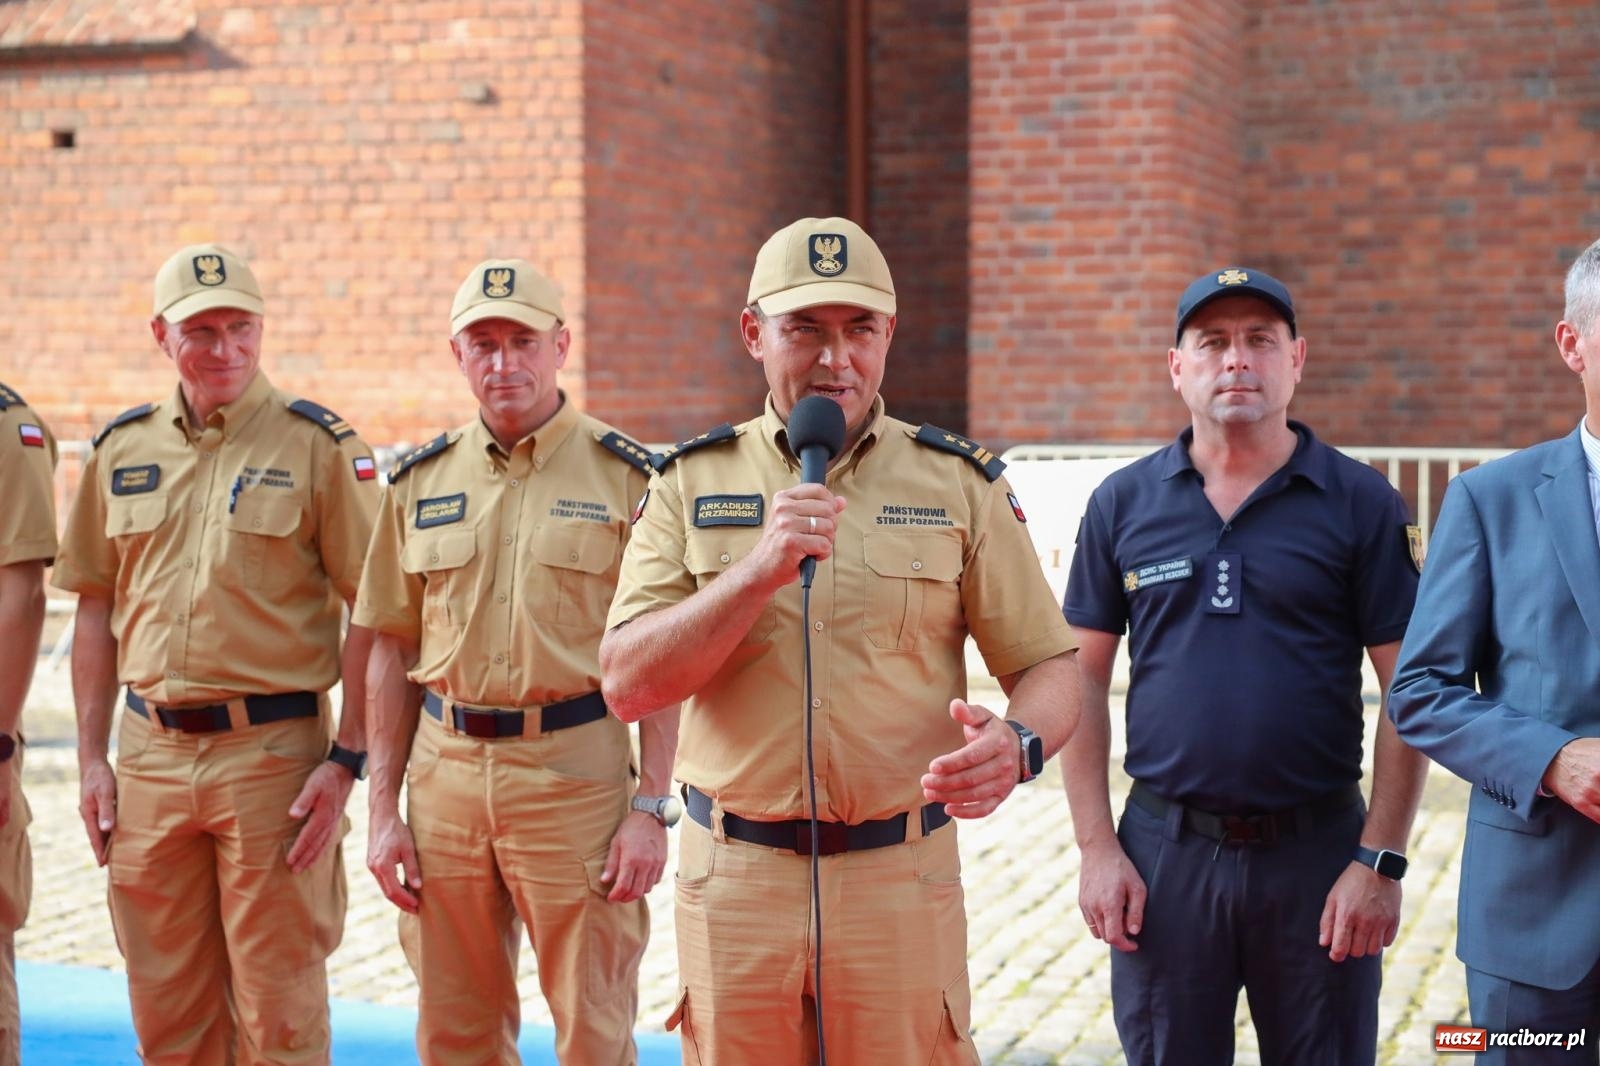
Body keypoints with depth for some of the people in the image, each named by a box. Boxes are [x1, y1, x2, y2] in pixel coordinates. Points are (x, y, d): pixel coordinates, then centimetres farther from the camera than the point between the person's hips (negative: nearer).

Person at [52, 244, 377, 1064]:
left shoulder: (317, 445, -4)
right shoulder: (121, 449, 9)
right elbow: (95, 609, 14)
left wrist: (346, 759, -12)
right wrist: (91, 757, 9)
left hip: (272, 748, -4)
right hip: (150, 753, 4)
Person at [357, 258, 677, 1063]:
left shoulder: (624, 477, -3)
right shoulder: (421, 482, 9)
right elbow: (392, 651, 11)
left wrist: (651, 808, -10)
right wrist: (383, 810, 7)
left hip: (576, 774, -4)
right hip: (445, 776, 4)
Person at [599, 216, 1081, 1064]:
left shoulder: (960, 484, 3)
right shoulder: (691, 482, 3)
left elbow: (1049, 667, 2)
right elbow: (626, 685, -7)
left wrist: (1017, 745, -21)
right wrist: (759, 571, -19)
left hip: (902, 877, 0)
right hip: (733, 876, 1)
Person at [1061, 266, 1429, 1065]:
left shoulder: (1361, 504, -1)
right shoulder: (1123, 503, 4)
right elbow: (1081, 679, 6)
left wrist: (1381, 861, -8)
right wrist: (1096, 847, -1)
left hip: (1316, 852, -1)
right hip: (1165, 849, 2)